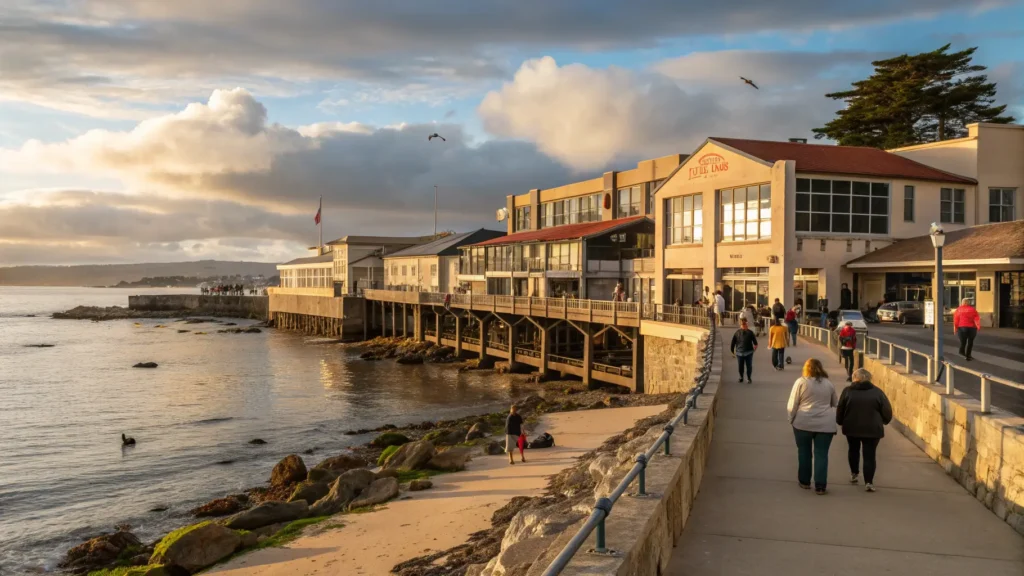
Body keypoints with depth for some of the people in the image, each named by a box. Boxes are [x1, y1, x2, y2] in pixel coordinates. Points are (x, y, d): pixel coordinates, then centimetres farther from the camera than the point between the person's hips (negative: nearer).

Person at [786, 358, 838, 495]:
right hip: (825, 424, 2)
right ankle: (820, 486, -1)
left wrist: (792, 419, 10)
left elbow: (792, 405, -3)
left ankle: (804, 481, 21)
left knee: (804, 452, 11)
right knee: (821, 454, 3)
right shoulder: (828, 383, 9)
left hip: (803, 423, -2)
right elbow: (834, 403, 22)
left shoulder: (801, 382, -1)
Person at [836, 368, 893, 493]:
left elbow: (840, 410, 1)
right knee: (869, 455, 3)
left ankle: (854, 474, 33)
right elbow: (887, 412, -3)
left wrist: (840, 422, 17)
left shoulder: (848, 391, -1)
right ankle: (868, 482, -5)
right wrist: (883, 422, 16)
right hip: (872, 429, -1)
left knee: (853, 450, 24)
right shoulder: (877, 392, -2)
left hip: (852, 427, 1)